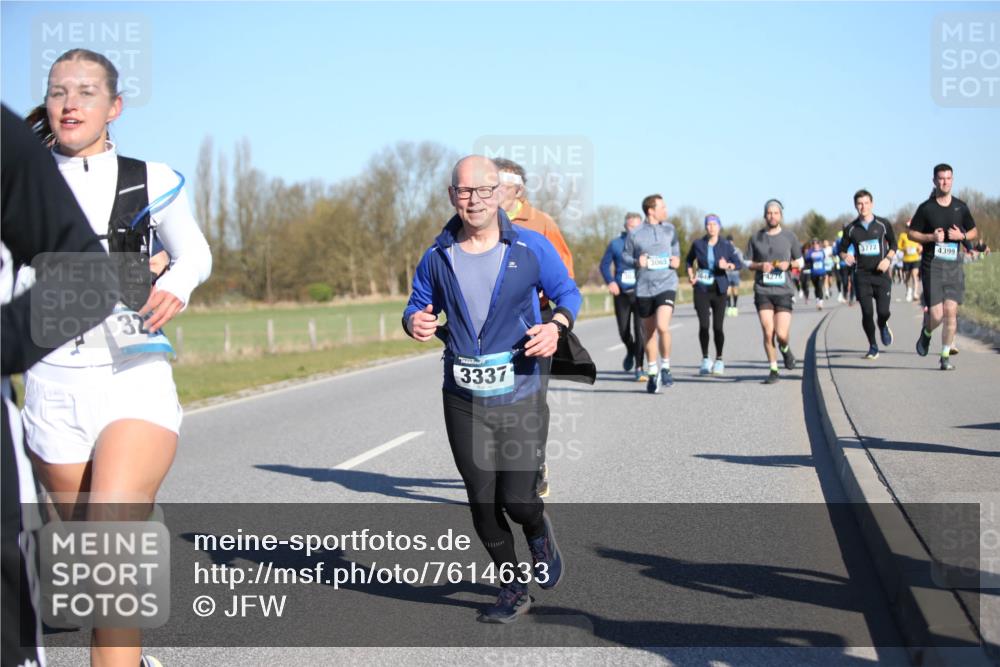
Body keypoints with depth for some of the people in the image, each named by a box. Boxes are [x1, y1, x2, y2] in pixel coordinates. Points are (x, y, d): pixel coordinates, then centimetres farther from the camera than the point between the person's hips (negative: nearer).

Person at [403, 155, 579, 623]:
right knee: (482, 505, 7)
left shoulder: (531, 247, -4)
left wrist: (556, 327, -13)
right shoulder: (437, 257, 1)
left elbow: (567, 292, 8)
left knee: (517, 501, -9)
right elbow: (418, 305, 13)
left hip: (520, 396, -2)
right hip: (463, 400, 2)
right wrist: (415, 322, -11)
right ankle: (513, 590, 26)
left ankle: (539, 532, 29)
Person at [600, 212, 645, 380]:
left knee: (640, 330, -11)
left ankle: (639, 368, -6)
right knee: (623, 330, 9)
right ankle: (630, 351, 42)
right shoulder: (615, 244, 2)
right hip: (622, 294, 2)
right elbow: (604, 264, 8)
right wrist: (610, 281, -8)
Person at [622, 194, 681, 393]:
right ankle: (652, 373, 25)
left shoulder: (669, 229, 7)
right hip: (643, 288, 0)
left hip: (666, 285, 0)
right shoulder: (635, 234, 0)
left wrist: (677, 261, 2)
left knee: (662, 326, -20)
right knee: (648, 333, 9)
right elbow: (625, 256, 7)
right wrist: (636, 262, -13)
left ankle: (665, 367, -1)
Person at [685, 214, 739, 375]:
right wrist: (691, 276, 5)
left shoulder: (726, 245, 1)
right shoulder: (698, 244, 3)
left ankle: (719, 360, 13)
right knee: (703, 325, -8)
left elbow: (738, 264, -1)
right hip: (702, 289, 0)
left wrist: (728, 266, -20)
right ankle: (705, 359, 7)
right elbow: (689, 261, 19)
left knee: (718, 326, -3)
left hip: (719, 289, 0)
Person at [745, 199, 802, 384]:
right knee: (768, 333, -6)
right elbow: (747, 263, 12)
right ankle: (773, 370, 7)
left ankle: (785, 349, 27)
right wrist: (760, 266, -9)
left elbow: (800, 261, 14)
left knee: (781, 334, -9)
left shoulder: (789, 237, 6)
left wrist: (789, 264, -7)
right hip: (762, 291, 0)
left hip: (783, 291, 0)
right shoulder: (756, 238, 7)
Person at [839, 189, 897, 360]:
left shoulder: (883, 224, 2)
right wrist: (845, 257, -10)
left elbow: (893, 245, 13)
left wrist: (888, 259, -5)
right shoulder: (851, 229, 4)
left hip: (881, 273, -1)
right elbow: (842, 250, 13)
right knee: (867, 313, -7)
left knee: (883, 311, -10)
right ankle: (873, 347, 12)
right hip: (862, 275, 1)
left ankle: (883, 327, 28)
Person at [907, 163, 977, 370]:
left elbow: (974, 231, 18)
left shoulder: (961, 207, 8)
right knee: (936, 314, -8)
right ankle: (926, 334, 27)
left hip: (954, 265, 3)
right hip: (932, 265, -2)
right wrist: (931, 237, -13)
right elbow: (912, 233, 4)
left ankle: (946, 356, 6)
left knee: (951, 311, -5)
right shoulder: (926, 208, -1)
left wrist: (961, 236, -4)